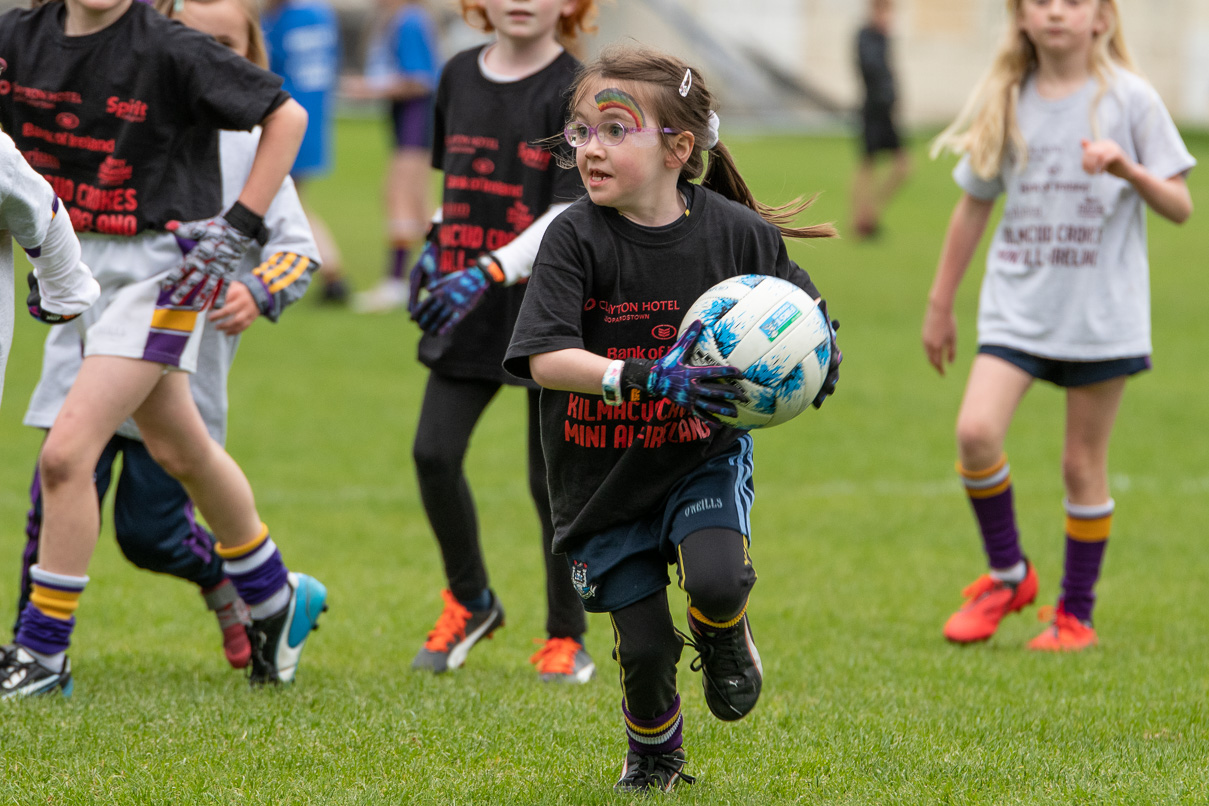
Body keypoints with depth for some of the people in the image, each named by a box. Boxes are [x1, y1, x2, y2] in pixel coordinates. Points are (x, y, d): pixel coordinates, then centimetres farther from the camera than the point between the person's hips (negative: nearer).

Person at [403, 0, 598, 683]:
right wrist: (437, 250, 9)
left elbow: (571, 216, -18)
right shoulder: (460, 76, 7)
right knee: (434, 452, -7)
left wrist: (488, 270, -29)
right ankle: (470, 601, 16)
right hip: (468, 315, 5)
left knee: (553, 479, 1)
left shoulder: (575, 92, -11)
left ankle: (566, 638, 17)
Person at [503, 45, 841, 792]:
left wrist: (822, 354, -14)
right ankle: (654, 753, 35)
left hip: (704, 457, 0)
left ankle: (725, 640, 12)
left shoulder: (734, 232, -10)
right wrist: (651, 379, -39)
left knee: (717, 581, -27)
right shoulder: (576, 237, -16)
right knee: (644, 644, 1)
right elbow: (546, 359, -26)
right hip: (604, 475, 0)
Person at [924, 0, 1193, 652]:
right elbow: (973, 205, 16)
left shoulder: (1128, 100, -3)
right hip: (1017, 305, 2)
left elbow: (1179, 207, -3)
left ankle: (1076, 614, 17)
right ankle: (1007, 574, 6)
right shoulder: (1006, 102, 7)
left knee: (1082, 463, 1)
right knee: (976, 431, -16)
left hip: (1102, 312, -2)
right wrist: (940, 303, 18)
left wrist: (1127, 168, -22)